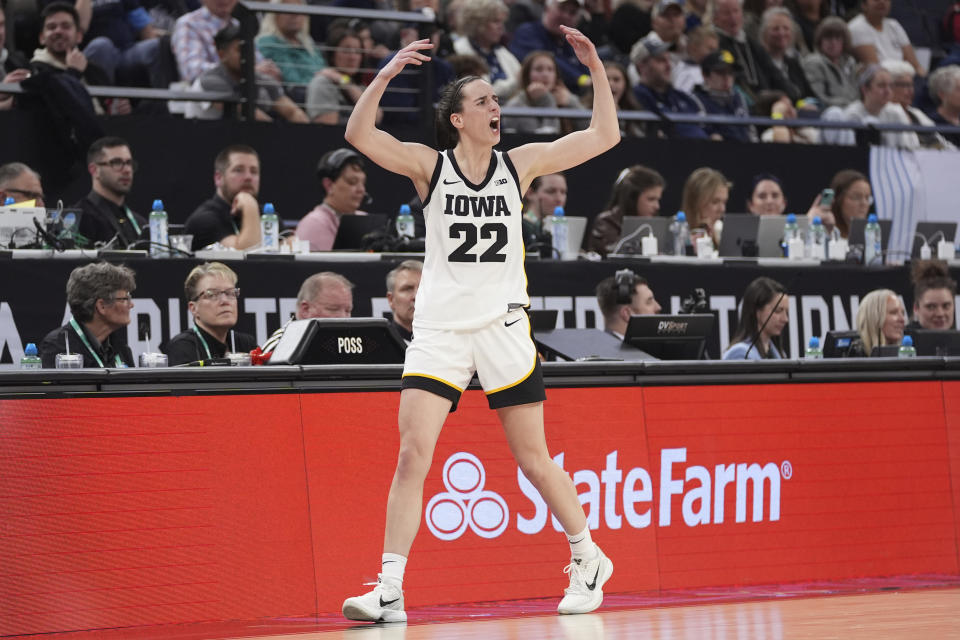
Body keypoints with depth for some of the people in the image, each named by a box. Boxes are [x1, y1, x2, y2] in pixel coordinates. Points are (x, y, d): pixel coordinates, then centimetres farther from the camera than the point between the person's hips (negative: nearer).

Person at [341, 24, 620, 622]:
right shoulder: (429, 165, -1)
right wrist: (385, 75, -26)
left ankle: (589, 560, 25)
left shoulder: (519, 164, 4)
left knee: (535, 460, 5)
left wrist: (597, 69, -5)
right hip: (439, 327, -1)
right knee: (412, 456, -10)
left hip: (503, 326, 1)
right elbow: (359, 135, -15)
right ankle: (390, 590, -8)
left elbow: (604, 136, 3)